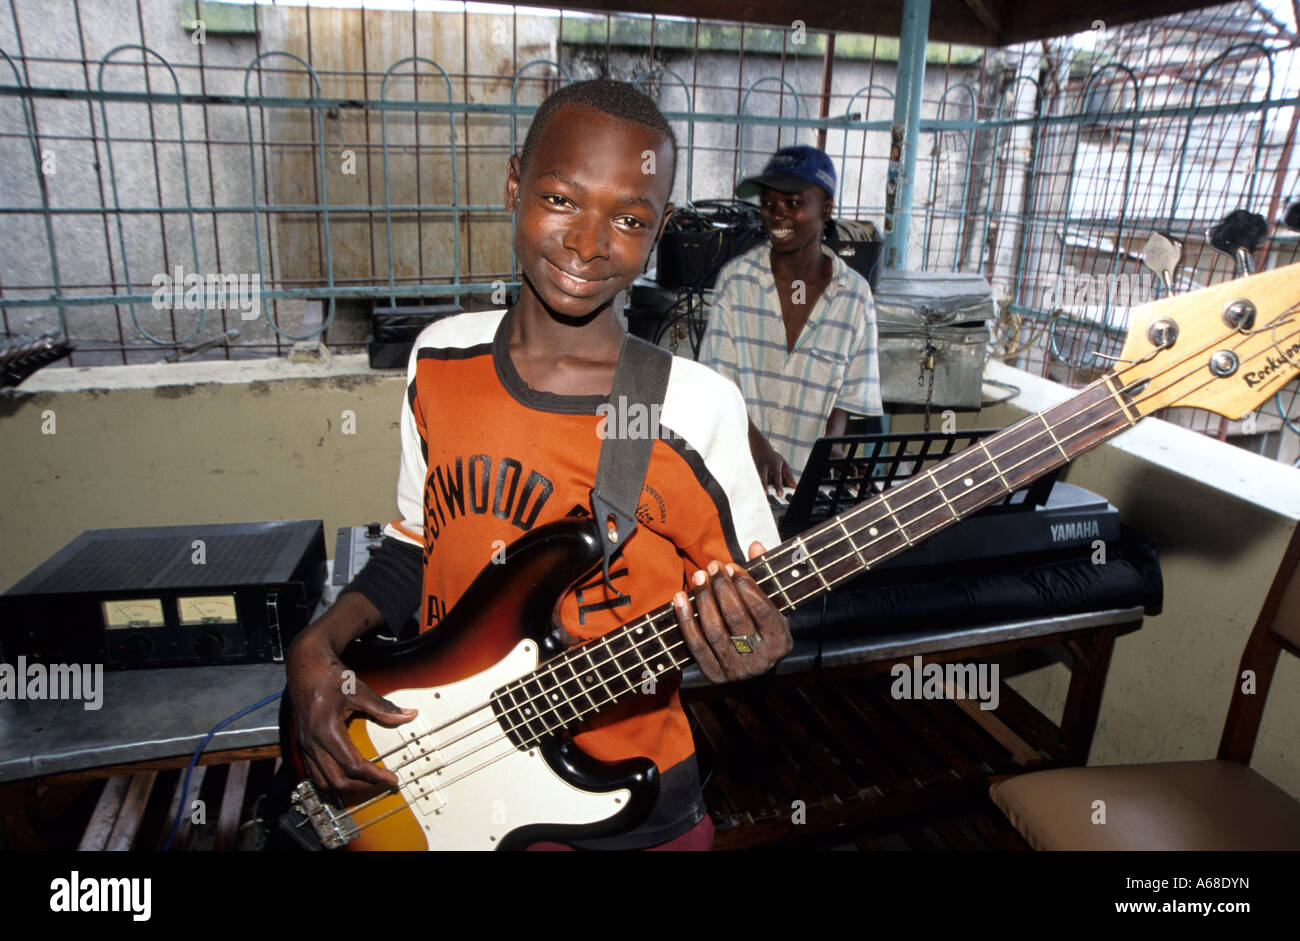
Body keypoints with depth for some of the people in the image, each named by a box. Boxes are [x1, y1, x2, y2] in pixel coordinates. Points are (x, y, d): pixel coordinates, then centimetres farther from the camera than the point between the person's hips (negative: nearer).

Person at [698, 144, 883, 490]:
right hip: (736, 468, -1)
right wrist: (759, 448, -17)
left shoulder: (855, 295, 1)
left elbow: (848, 397, 5)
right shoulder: (736, 278, 0)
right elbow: (719, 382, -4)